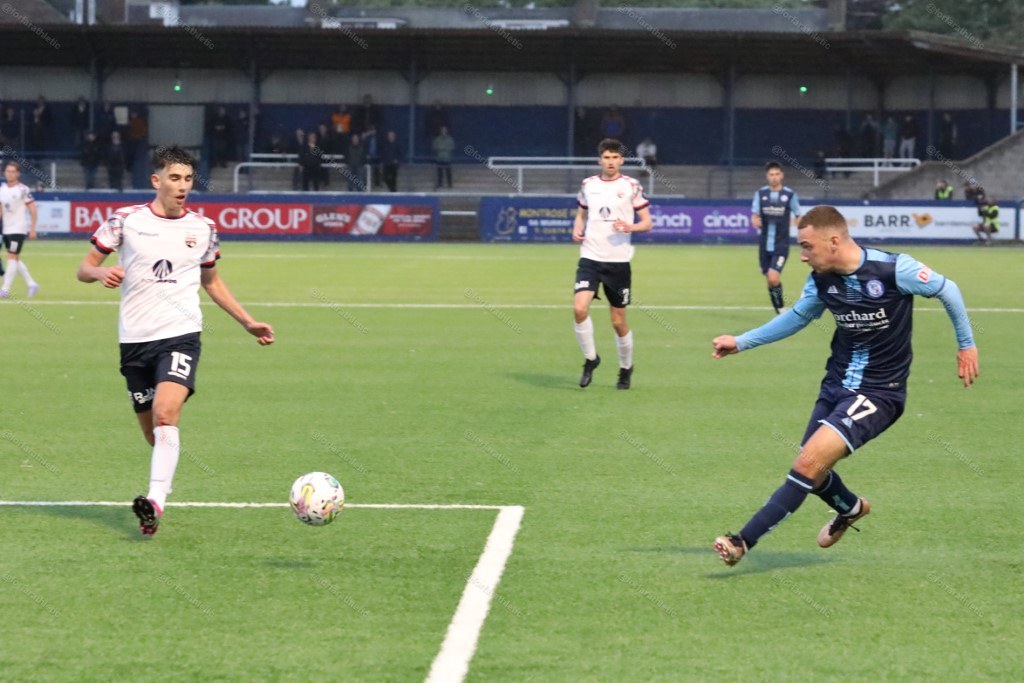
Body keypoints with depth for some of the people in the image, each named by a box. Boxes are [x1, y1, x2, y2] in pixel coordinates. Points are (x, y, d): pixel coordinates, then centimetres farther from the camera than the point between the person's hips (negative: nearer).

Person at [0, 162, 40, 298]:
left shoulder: (23, 190, -10)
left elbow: (33, 211, -9)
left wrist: (32, 229, -12)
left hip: (18, 229, -7)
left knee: (12, 257, -10)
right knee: (15, 259, 10)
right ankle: (31, 284, 20)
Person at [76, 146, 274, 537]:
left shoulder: (202, 228, 8)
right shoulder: (126, 221, 1)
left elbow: (211, 281, 24)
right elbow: (84, 268, 6)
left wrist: (247, 322, 21)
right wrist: (101, 273, -18)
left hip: (181, 335, -1)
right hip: (134, 340, 1)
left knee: (165, 415, -24)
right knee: (153, 434, 6)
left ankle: (156, 502, -34)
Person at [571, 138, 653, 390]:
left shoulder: (631, 186, -1)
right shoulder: (588, 185, 7)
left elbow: (647, 222, 1)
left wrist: (631, 227, -19)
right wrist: (577, 230, 2)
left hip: (619, 261, -2)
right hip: (590, 257, 2)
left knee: (619, 321, 4)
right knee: (580, 308, -19)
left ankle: (626, 368, 26)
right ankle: (590, 358, 2)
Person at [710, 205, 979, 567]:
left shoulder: (894, 269, -20)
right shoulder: (821, 280, -3)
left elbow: (947, 289, -4)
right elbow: (798, 316, 18)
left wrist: (966, 344, 6)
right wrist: (741, 342, 16)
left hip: (878, 393, -7)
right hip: (836, 385, 7)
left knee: (810, 461, -20)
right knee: (811, 471, 11)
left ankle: (744, 541, -18)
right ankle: (851, 508, 46)